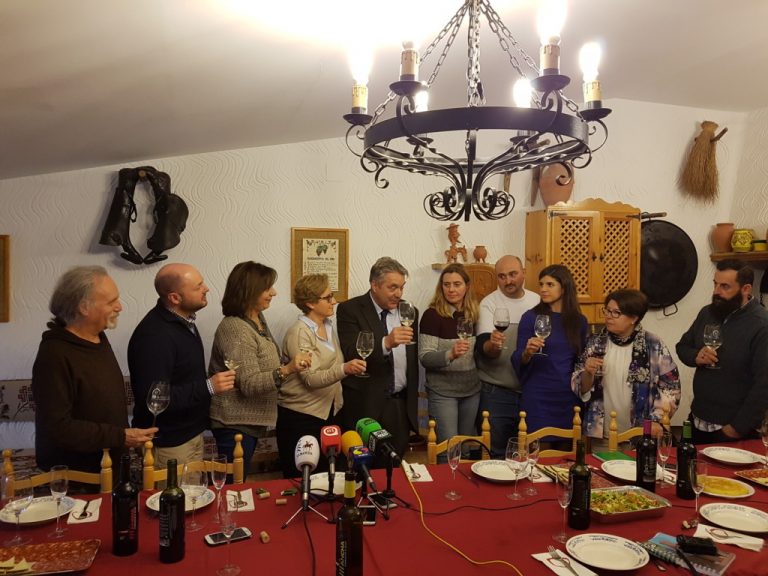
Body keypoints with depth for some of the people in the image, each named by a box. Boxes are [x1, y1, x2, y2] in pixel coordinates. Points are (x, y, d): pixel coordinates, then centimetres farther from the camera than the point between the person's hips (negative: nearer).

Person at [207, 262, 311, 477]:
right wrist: (286, 370, -36)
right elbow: (249, 384, -24)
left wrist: (291, 364, 8)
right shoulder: (234, 328, -20)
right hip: (235, 424, -9)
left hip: (251, 420, 9)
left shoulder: (258, 319, 8)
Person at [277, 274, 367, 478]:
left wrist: (337, 402, 15)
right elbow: (310, 378, -23)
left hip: (327, 413, 7)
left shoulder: (328, 326, 8)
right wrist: (344, 369, -38)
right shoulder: (298, 333, -15)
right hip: (300, 417, -7)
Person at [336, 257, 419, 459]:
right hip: (365, 406, -4)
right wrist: (386, 343, -32)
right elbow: (350, 355, -18)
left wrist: (413, 398, 16)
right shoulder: (350, 310, -6)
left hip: (401, 406, 4)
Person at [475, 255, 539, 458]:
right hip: (496, 391, -4)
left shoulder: (537, 301, 4)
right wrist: (492, 344, -40)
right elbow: (483, 348, -18)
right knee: (496, 454, 5)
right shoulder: (489, 303, -9)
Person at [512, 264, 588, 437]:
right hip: (537, 399, -3)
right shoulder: (530, 317, -4)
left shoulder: (579, 321, 5)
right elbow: (519, 361, -5)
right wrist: (527, 353, -24)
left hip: (569, 398, 3)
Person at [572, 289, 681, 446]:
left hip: (640, 437, -2)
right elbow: (580, 388, 1)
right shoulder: (595, 342, -1)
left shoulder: (653, 346, -7)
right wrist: (588, 373, -18)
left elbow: (670, 387, -2)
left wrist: (658, 420, -11)